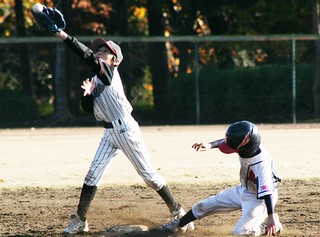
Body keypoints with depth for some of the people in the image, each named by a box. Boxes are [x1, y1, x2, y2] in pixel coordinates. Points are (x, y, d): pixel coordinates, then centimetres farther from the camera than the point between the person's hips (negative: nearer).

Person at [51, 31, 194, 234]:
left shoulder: (110, 72, -11)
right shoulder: (96, 79, 13)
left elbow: (89, 57, -27)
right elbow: (87, 108, 12)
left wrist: (66, 37, -32)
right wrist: (88, 94, -10)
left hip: (125, 129, -8)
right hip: (110, 133, 8)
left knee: (149, 175, -2)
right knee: (93, 173, -1)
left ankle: (178, 212, 9)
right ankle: (80, 221, 3)